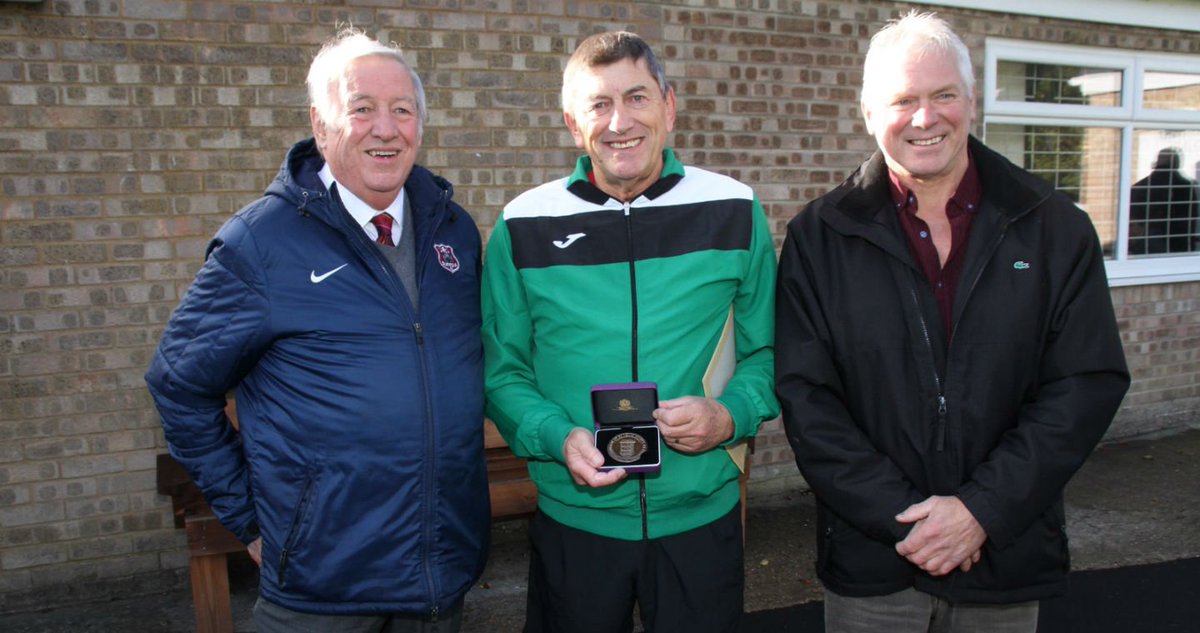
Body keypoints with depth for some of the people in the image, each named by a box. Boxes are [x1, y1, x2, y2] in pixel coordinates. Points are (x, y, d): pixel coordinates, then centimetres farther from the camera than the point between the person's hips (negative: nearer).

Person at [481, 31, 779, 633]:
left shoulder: (734, 210, -2)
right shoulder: (523, 228, -4)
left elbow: (766, 350, 5)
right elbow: (502, 370, 1)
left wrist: (730, 415, -14)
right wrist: (559, 437, -16)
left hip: (703, 516, 1)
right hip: (574, 519, 0)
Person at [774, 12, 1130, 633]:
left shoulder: (1056, 229, -1)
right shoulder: (819, 237, -4)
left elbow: (1089, 384, -4)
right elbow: (805, 396, -7)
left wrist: (983, 509, -12)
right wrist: (900, 514, -13)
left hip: (1007, 558, 1)